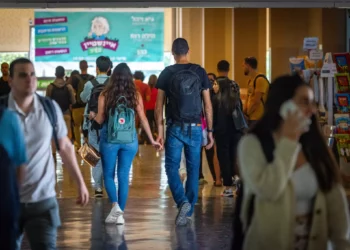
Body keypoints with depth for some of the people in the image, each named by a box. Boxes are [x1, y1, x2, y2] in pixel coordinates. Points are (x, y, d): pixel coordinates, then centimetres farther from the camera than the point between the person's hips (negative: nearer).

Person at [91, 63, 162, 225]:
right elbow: (143, 119, 0)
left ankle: (115, 205, -10)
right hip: (129, 140, 1)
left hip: (109, 140, -1)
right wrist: (152, 140, 6)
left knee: (108, 174, 11)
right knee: (123, 176, 8)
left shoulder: (105, 95, -4)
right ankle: (120, 213, 9)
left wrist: (93, 116, 20)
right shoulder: (135, 95, 0)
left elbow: (99, 120, -3)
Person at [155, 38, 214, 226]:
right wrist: (210, 131, 8)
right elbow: (208, 105, 3)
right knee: (193, 170, 10)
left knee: (172, 168, 5)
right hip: (195, 128, 2)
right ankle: (188, 211, 13)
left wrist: (159, 131, 2)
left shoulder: (167, 73, -1)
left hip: (175, 127, -2)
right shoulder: (200, 72, 2)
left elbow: (159, 105, -2)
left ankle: (182, 202, -17)